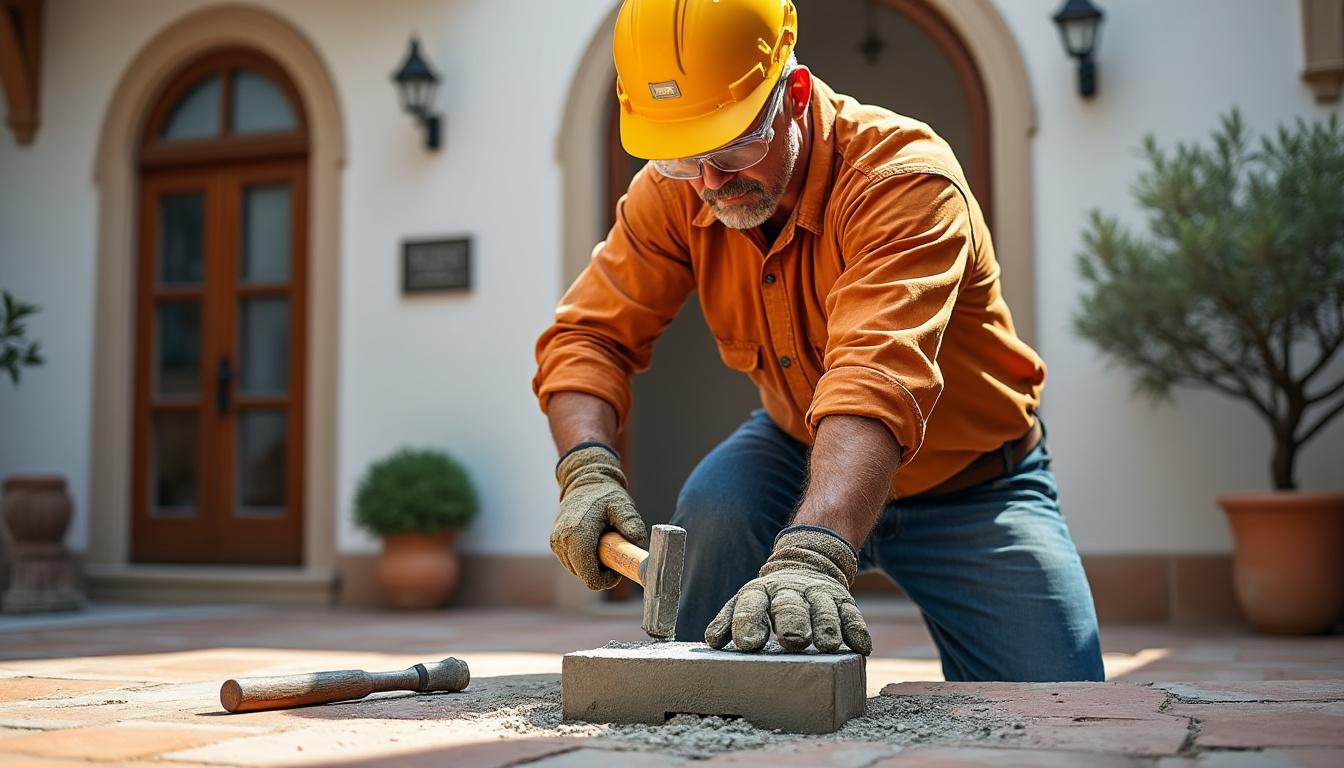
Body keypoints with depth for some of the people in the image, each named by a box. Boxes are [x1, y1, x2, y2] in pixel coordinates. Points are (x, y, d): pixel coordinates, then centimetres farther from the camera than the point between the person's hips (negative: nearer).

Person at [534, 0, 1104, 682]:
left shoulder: (903, 173, -33)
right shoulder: (674, 190, -15)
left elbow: (878, 376, -48)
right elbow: (589, 334, -13)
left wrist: (812, 553, -62)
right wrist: (587, 467, -33)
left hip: (971, 482, -3)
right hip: (802, 450, 3)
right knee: (714, 510, -28)